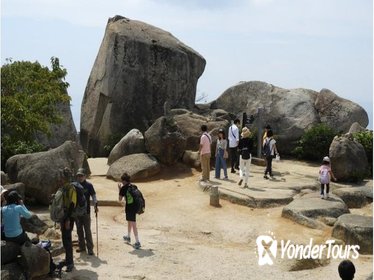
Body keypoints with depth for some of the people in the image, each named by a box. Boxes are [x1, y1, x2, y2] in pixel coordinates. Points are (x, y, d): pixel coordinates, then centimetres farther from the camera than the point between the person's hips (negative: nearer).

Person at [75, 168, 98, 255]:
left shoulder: (89, 185, -4)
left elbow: (93, 196, -3)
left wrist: (95, 205, -18)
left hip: (86, 211, -4)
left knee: (87, 230, -2)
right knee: (79, 230, 12)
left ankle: (90, 248, 4)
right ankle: (82, 246, 24)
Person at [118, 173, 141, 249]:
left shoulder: (124, 188, -11)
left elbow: (120, 199, -4)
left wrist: (119, 189, 4)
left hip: (129, 208, -7)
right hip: (134, 206, 7)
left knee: (133, 224, -6)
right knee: (129, 222, 26)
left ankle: (137, 242, -9)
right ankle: (128, 237, 43)